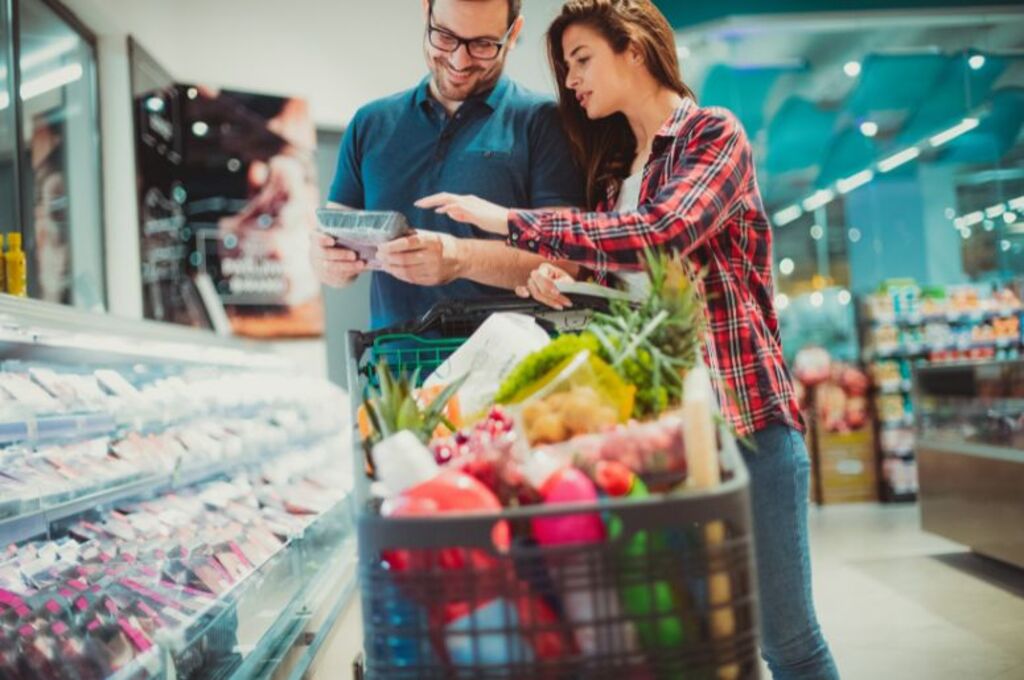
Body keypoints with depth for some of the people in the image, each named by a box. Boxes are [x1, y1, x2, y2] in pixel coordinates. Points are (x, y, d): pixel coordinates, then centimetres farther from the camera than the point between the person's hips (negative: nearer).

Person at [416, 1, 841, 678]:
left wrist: (511, 222, -17)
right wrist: (559, 274, -2)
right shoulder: (611, 165, 17)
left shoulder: (714, 134, -3)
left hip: (744, 409, -6)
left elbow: (657, 236, -21)